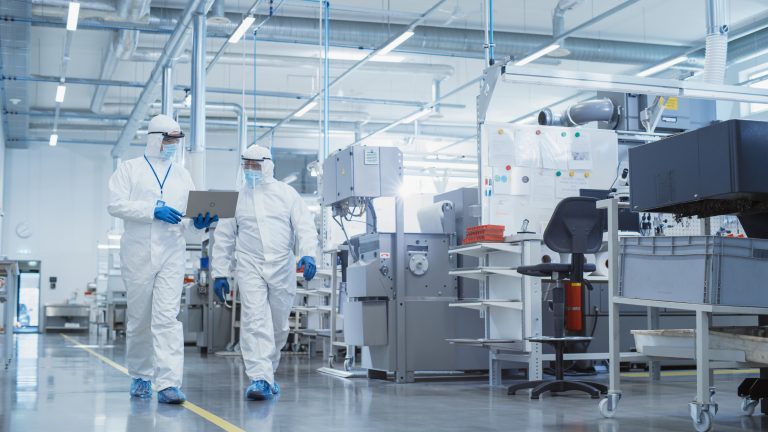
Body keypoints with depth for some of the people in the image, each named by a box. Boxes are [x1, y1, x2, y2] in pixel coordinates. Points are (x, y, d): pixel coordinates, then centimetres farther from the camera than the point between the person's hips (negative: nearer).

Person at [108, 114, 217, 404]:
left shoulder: (182, 175, 16)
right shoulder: (130, 169, 7)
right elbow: (116, 204, -5)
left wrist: (199, 222, -8)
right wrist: (153, 211, -16)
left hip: (172, 253, 1)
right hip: (138, 252, -1)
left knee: (167, 317, -10)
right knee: (139, 318, 7)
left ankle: (169, 383, -17)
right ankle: (140, 377, 22)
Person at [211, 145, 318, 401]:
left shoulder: (286, 193, 8)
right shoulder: (235, 197, 11)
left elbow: (305, 226, 2)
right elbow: (224, 238, 12)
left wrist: (308, 255, -15)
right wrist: (220, 273, 7)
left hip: (282, 267, 1)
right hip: (250, 267, -1)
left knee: (278, 326, 7)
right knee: (255, 322, -15)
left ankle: (266, 372, 25)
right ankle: (260, 378, -18)